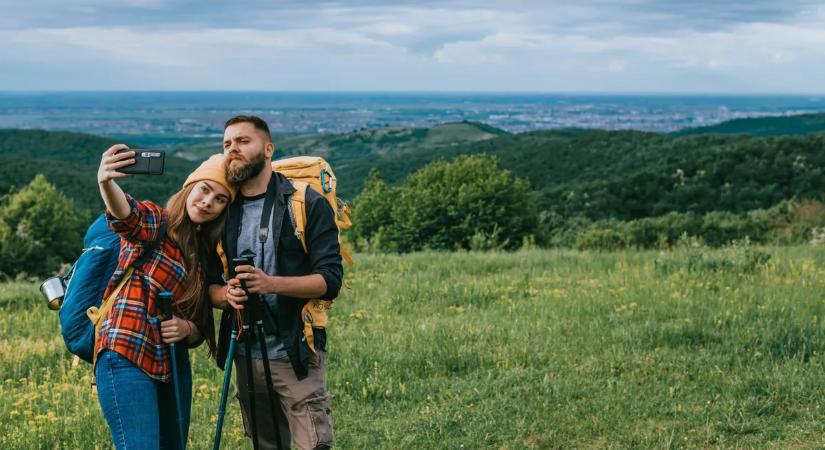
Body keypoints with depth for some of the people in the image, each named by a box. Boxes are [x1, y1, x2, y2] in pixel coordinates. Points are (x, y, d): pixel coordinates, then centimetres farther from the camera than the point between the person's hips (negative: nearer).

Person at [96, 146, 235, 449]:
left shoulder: (205, 253, 17)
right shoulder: (154, 222, -3)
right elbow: (125, 214, -29)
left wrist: (187, 328, -6)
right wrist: (106, 183, -51)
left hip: (174, 366, 8)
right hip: (127, 359, -7)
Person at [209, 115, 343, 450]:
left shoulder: (308, 204, -4)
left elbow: (330, 280, -11)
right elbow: (211, 284, 13)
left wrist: (272, 284, -26)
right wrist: (226, 294, -12)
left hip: (296, 356, -5)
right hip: (246, 356, 5)